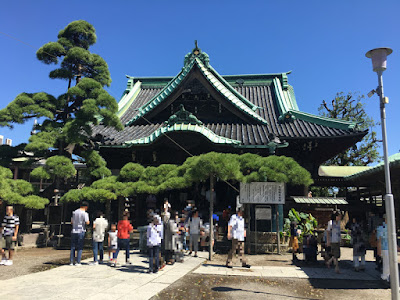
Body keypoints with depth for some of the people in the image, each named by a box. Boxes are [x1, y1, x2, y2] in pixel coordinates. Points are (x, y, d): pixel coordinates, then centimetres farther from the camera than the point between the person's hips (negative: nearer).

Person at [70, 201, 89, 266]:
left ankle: (71, 262, 10)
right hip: (81, 231, -4)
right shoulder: (85, 213, -9)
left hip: (74, 231, 4)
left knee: (73, 247, 10)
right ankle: (78, 262, 2)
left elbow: (71, 222, 13)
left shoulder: (74, 212, 8)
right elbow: (87, 222, -14)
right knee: (80, 247, 3)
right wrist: (88, 221, 8)